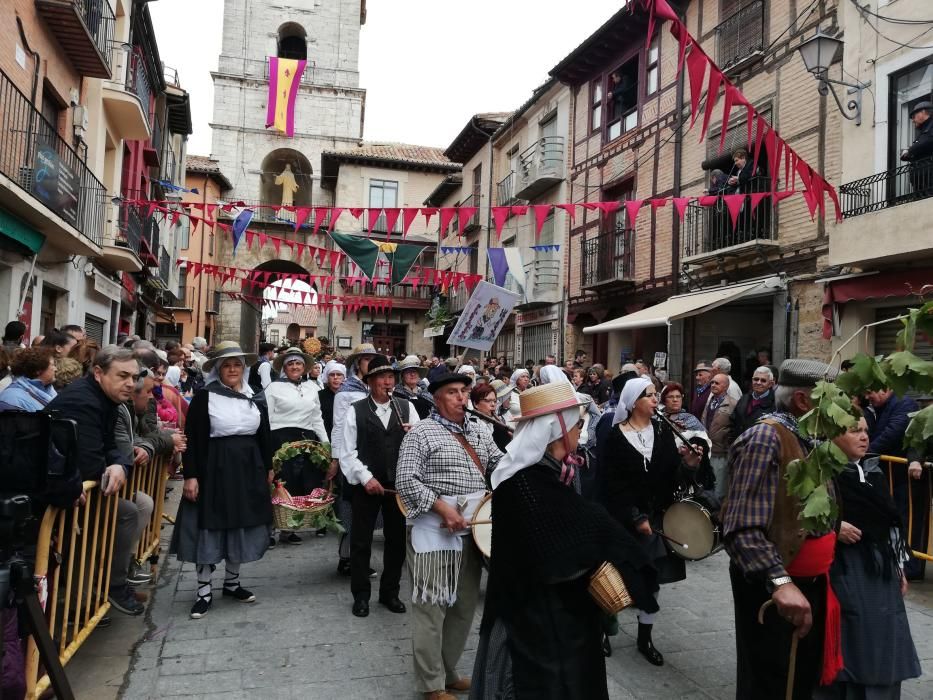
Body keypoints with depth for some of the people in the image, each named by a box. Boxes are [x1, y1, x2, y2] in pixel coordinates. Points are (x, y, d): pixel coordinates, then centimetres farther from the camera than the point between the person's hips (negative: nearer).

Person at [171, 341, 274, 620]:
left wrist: (268, 467, 14)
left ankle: (232, 582, 28)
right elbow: (193, 439, -9)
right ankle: (204, 591, 14)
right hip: (215, 468, -4)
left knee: (242, 526, 12)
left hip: (248, 469, 4)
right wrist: (191, 475, -14)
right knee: (210, 528, 2)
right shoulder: (204, 396, -6)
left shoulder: (255, 398, 7)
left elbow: (264, 436, 13)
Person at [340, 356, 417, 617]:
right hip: (366, 484, -2)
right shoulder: (356, 410, 0)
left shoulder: (407, 407, 5)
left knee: (397, 539, 11)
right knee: (361, 541, 6)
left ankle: (390, 592, 27)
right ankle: (361, 595, 21)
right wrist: (366, 477, -14)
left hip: (398, 483, 2)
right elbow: (348, 451, -3)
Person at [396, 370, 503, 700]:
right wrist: (442, 507, -19)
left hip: (473, 528, 7)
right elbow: (405, 481, -14)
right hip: (436, 530, -7)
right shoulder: (422, 432, -8)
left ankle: (449, 671, 34)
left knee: (465, 605, 16)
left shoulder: (478, 433, 13)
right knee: (432, 607, 3)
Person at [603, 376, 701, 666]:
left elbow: (672, 476, 1)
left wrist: (688, 465, -20)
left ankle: (645, 639, 26)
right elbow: (614, 485, -11)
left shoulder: (663, 430, 3)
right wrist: (636, 518, -17)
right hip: (626, 519, -3)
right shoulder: (616, 436, -8)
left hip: (658, 516, 4)